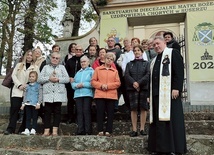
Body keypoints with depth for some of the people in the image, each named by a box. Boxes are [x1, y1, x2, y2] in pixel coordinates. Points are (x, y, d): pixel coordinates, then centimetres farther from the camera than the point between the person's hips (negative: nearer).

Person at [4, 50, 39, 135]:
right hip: (17, 91, 1)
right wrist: (19, 85, -9)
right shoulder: (19, 65, 14)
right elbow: (13, 75, 6)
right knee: (14, 108, -9)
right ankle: (11, 128, -6)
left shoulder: (35, 67, 9)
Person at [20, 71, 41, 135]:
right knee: (28, 117, 4)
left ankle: (33, 130, 6)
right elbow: (25, 95, 17)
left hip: (35, 104, -4)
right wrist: (23, 104, 14)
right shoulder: (27, 86, 13)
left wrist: (38, 103, -10)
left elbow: (40, 95, -3)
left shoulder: (38, 85, 1)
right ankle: (27, 130, 5)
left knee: (34, 117, 2)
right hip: (28, 104, 4)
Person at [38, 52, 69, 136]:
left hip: (59, 93, 0)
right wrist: (49, 78, -9)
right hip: (48, 93, 0)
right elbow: (39, 79, 6)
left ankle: (55, 130, 2)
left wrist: (58, 79, -10)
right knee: (47, 112, -2)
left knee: (57, 112, -1)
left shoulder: (62, 67, 17)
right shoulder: (46, 67, 18)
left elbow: (67, 79, 5)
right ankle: (46, 130, 0)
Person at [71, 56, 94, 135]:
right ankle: (80, 131, 1)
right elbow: (73, 83, 17)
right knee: (79, 112, -1)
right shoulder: (78, 72, 24)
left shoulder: (91, 71, 6)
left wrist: (83, 84, -12)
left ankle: (88, 131, -5)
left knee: (86, 112, -9)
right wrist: (76, 85, -5)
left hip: (88, 94, -5)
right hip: (78, 95, 5)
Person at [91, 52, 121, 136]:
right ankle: (100, 130, 3)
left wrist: (108, 86, -10)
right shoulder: (98, 69, 11)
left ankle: (108, 131, 6)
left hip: (111, 95, 1)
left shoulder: (115, 71, 14)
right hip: (100, 94, -1)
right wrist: (101, 85, -11)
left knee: (110, 113, 1)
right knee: (100, 112, -2)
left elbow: (118, 83, 3)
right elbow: (93, 81, 4)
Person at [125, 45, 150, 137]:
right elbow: (126, 75, 3)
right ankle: (134, 129, 0)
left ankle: (142, 129, 3)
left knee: (143, 108, -2)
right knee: (133, 109, -2)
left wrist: (139, 83, -14)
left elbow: (148, 75, -2)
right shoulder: (129, 64, 18)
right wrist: (133, 82, -15)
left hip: (144, 88, -1)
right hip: (132, 88, 1)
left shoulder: (146, 63, 14)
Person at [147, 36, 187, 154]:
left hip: (169, 93, -7)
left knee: (172, 120, -8)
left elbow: (179, 71, -9)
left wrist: (176, 88, -20)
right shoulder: (155, 60, 25)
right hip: (157, 94, 8)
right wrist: (150, 95, 17)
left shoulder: (173, 53, 3)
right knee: (158, 121, 5)